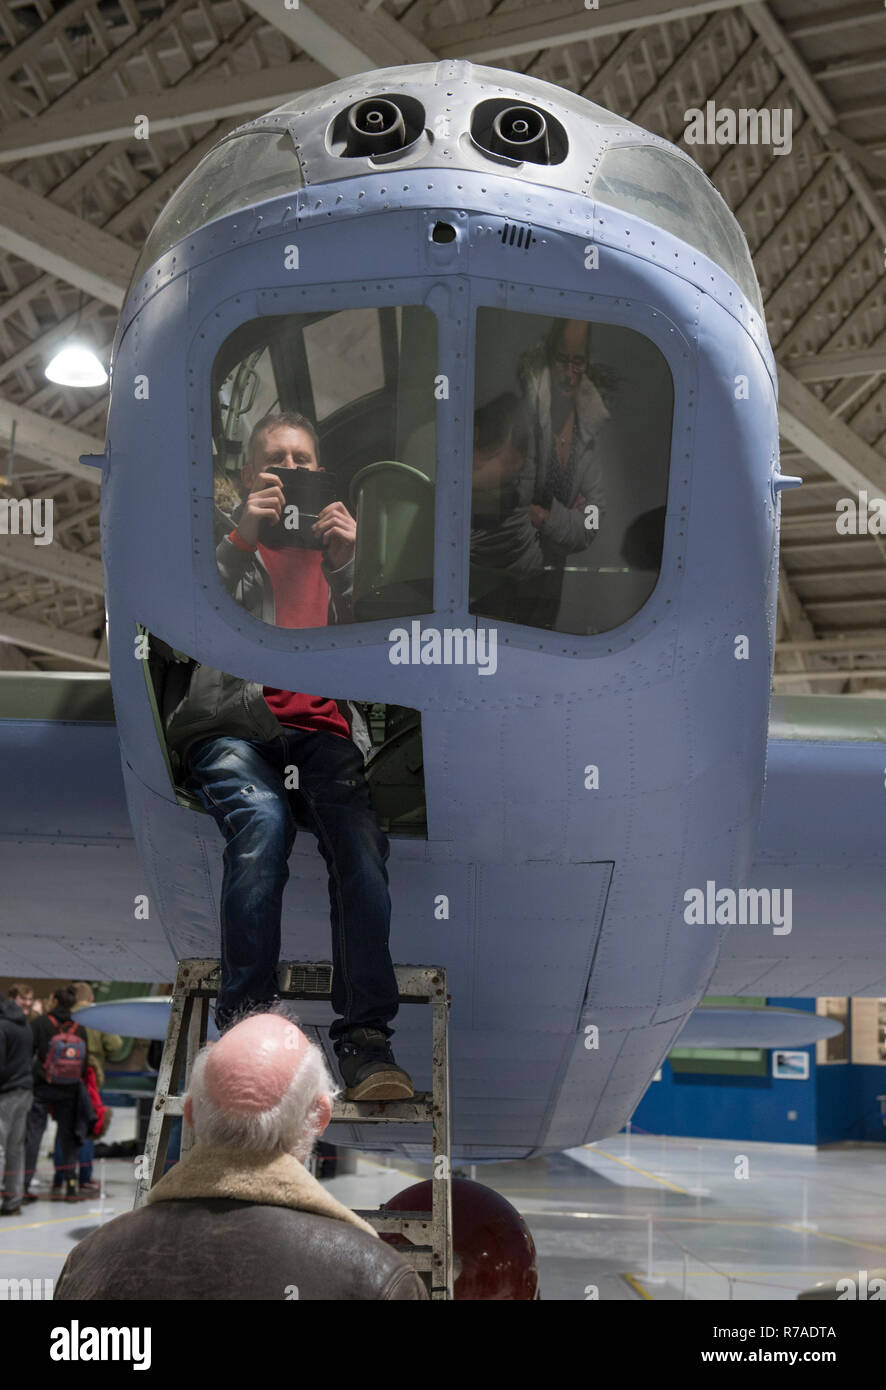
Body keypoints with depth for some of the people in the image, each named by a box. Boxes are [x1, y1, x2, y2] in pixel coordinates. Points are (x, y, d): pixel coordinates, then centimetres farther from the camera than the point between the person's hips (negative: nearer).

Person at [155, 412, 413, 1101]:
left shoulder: (337, 542, 25)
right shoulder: (219, 535, 20)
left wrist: (346, 565, -2)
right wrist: (237, 540, -5)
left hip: (322, 729, 2)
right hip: (228, 726, -2)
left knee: (362, 837, -29)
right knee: (264, 819, -35)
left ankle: (366, 1037, -32)